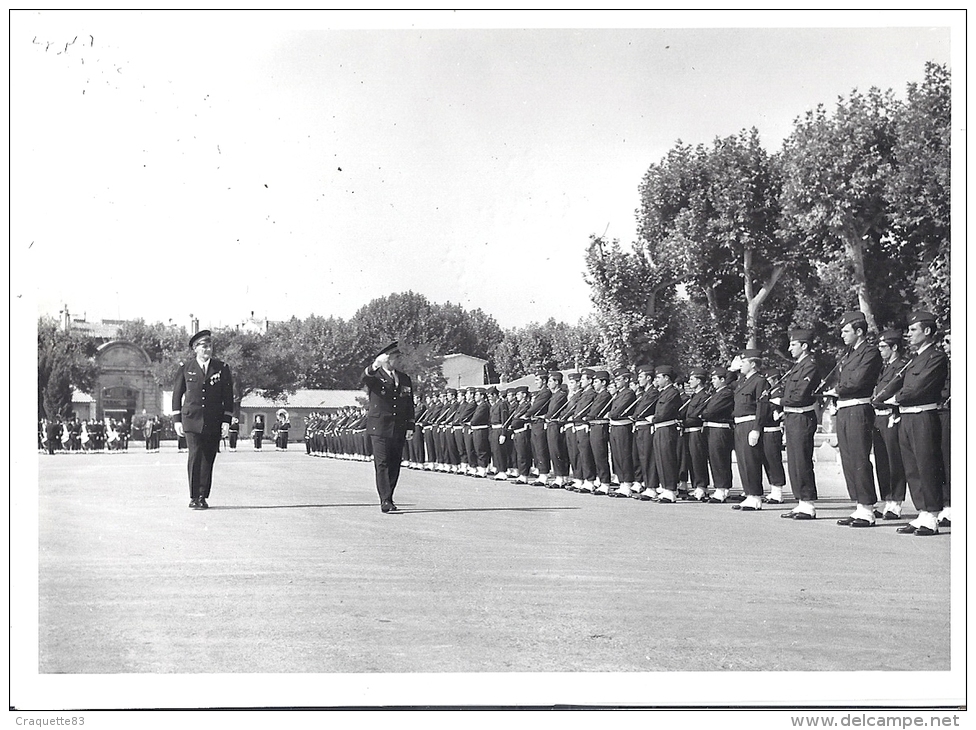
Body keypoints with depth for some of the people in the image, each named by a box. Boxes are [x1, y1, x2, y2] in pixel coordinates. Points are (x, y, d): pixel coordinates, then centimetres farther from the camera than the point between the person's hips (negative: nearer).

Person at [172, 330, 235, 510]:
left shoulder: (222, 368, 8)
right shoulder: (185, 368, 7)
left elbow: (228, 397, 7)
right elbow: (177, 394, 10)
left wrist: (227, 421, 0)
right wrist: (177, 420, 4)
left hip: (214, 422, 1)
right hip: (192, 420, -1)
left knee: (208, 459, 2)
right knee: (194, 456, -10)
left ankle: (203, 497, 9)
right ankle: (194, 497, -5)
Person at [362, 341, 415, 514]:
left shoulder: (405, 379, 16)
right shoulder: (375, 376, 1)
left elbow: (410, 405, 16)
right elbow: (365, 378, -24)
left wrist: (410, 426, 7)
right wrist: (374, 366, -46)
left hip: (399, 428, 5)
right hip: (379, 428, -5)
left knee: (394, 465, 5)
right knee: (382, 464, -10)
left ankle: (388, 498, 14)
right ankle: (385, 501, -14)